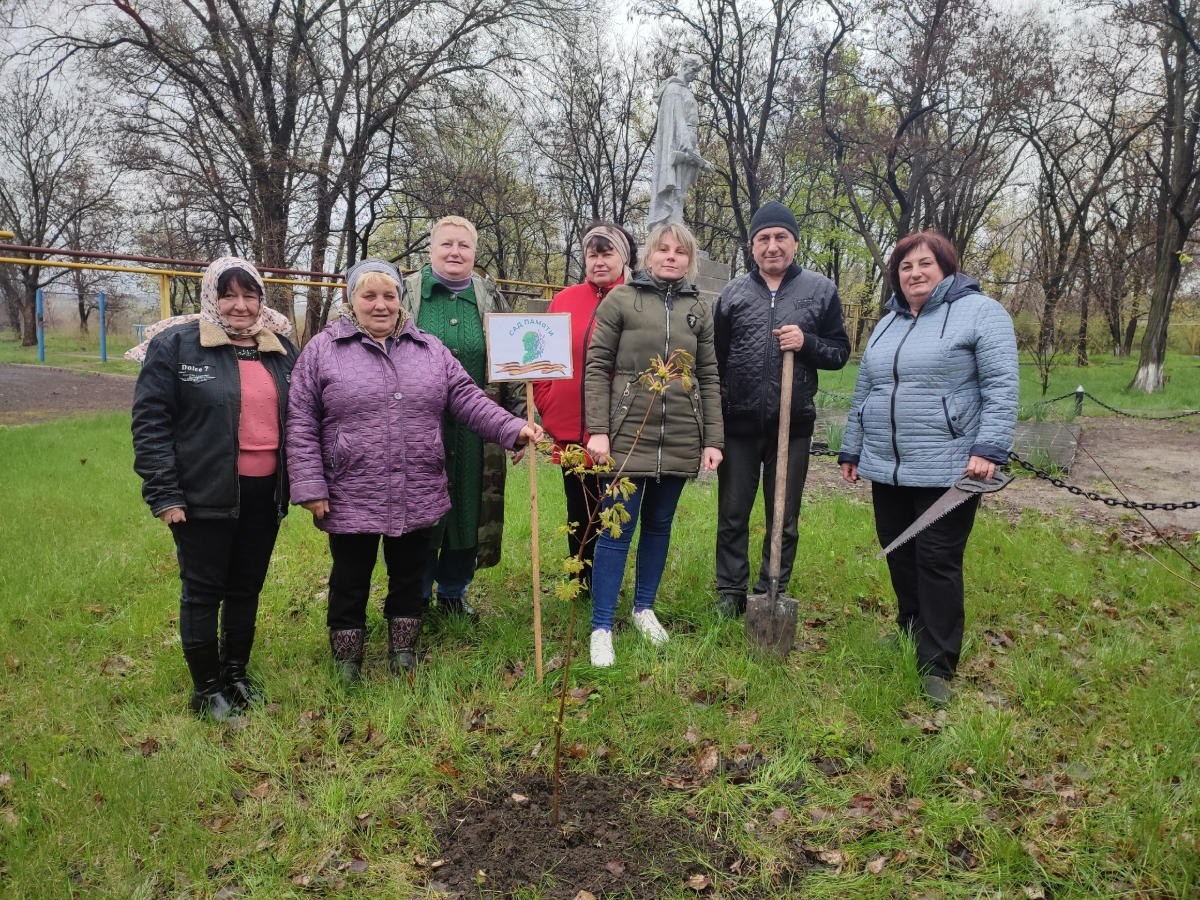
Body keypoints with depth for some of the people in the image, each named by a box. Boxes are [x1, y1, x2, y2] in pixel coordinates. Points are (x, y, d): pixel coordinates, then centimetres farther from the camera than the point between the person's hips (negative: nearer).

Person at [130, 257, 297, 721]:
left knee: (247, 588, 15)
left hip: (264, 495, 4)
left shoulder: (280, 348, 9)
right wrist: (164, 494, -13)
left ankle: (236, 673, 33)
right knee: (203, 591, 6)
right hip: (204, 496, -4)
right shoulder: (176, 344, -6)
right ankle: (206, 687, 23)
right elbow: (150, 421, -9)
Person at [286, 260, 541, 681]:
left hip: (418, 500, 3)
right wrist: (310, 487, -8)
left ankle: (403, 657, 34)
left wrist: (513, 428, -10)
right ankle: (347, 668, 30)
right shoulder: (322, 350, 0)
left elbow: (467, 399, 4)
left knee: (409, 579, 16)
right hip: (351, 500, -2)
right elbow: (301, 425, -1)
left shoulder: (429, 348, 9)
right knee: (350, 586, 11)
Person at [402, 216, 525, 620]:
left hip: (475, 432, 2)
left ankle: (453, 593, 31)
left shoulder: (490, 298, 7)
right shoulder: (407, 293, 1)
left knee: (470, 511, 10)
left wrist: (520, 415, 5)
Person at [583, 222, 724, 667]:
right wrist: (597, 429, -11)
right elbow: (596, 366, -3)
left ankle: (644, 608, 30)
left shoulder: (698, 310, 11)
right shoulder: (620, 299, 0)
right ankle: (601, 627, 7)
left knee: (659, 525, 13)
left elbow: (709, 378, 10)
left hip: (680, 439, 4)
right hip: (628, 434, -3)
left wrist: (713, 440, 3)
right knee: (617, 529, -2)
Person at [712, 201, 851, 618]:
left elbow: (840, 352, 5)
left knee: (784, 521, 10)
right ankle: (730, 593, 23)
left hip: (793, 426, 0)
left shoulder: (821, 290, 3)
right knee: (732, 516, 9)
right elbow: (716, 359, 7)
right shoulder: (733, 292, 4)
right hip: (739, 426, 1)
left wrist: (807, 343, -16)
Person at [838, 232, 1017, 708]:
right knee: (900, 557, 13)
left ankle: (938, 666, 6)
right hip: (886, 468, 6)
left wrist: (989, 448, -20)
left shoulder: (980, 312, -3)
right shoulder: (887, 324, 17)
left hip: (947, 469, -6)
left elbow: (1001, 386, -11)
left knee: (937, 563, -3)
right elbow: (864, 393, 20)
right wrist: (851, 450, 20)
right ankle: (912, 634, 31)